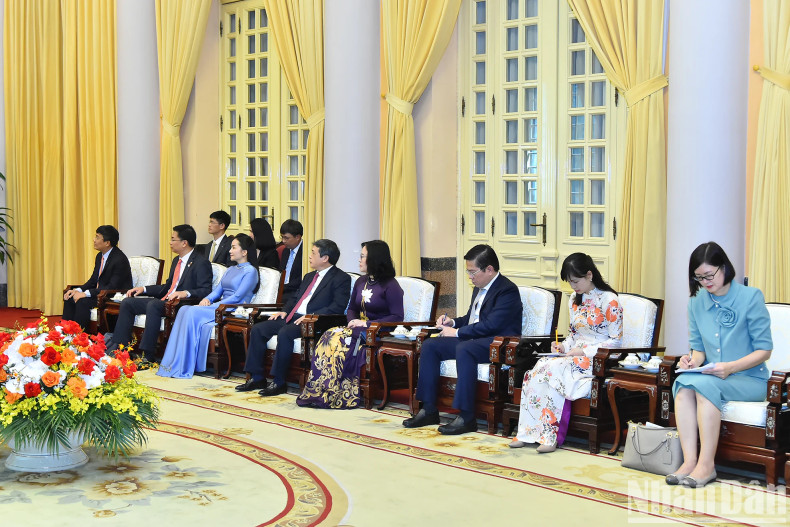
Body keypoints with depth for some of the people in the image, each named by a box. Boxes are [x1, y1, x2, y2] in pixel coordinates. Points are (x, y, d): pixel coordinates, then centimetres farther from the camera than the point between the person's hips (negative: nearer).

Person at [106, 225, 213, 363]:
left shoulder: (201, 263, -9)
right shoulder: (176, 261, 21)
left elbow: (206, 290, -18)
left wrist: (186, 293, -33)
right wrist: (144, 289, 17)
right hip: (165, 300, 10)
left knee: (153, 304, -35)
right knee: (127, 303, 1)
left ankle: (148, 355, -34)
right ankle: (119, 347, -2)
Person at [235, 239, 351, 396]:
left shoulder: (341, 279, -3)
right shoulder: (309, 277, 25)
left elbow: (339, 306, -15)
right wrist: (285, 311, 9)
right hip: (292, 318, 9)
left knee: (284, 334, -33)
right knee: (258, 329, -6)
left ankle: (278, 382, -24)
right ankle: (256, 378, -4)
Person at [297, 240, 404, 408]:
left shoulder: (390, 286, -6)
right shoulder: (361, 282, 17)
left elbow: (397, 317, -13)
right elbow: (352, 309, 26)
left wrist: (367, 324, -17)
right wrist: (353, 322, 2)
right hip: (359, 328, 7)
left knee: (339, 340, -30)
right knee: (329, 336, -23)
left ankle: (328, 395, -25)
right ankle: (319, 391, -30)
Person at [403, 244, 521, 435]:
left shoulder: (507, 290, -12)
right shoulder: (479, 289, 19)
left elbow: (491, 325, -22)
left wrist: (457, 332, -17)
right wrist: (453, 322, 9)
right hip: (471, 340, 10)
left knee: (464, 349, -38)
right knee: (429, 345, -6)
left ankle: (467, 418, -36)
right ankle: (429, 410, -6)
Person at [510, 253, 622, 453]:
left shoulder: (609, 300, -7)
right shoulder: (575, 299, 16)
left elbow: (615, 340, -8)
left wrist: (584, 351, -16)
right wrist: (564, 346, 2)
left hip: (598, 360, -6)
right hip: (575, 356, 6)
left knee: (554, 369, -31)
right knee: (540, 367, -24)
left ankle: (551, 435, -28)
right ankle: (527, 432, -27)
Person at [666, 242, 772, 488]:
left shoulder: (751, 297, -7)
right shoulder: (696, 303, 8)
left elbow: (764, 349, -8)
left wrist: (731, 367, -22)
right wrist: (693, 361, -9)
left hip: (750, 379, -4)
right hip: (711, 375, 4)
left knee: (704, 384, -34)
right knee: (682, 382, -30)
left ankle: (706, 465, -30)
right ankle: (690, 460, -34)